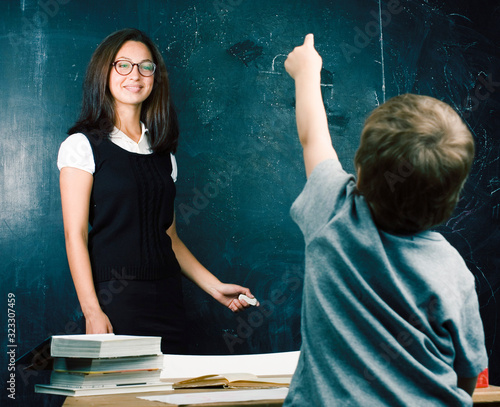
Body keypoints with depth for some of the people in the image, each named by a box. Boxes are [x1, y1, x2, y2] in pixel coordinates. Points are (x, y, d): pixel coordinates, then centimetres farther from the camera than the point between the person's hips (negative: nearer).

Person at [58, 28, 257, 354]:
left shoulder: (162, 152, 15)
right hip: (114, 299, -5)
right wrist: (92, 312, -17)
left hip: (167, 299, 5)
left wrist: (215, 287, 11)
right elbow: (75, 235, -8)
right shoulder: (83, 146, -1)